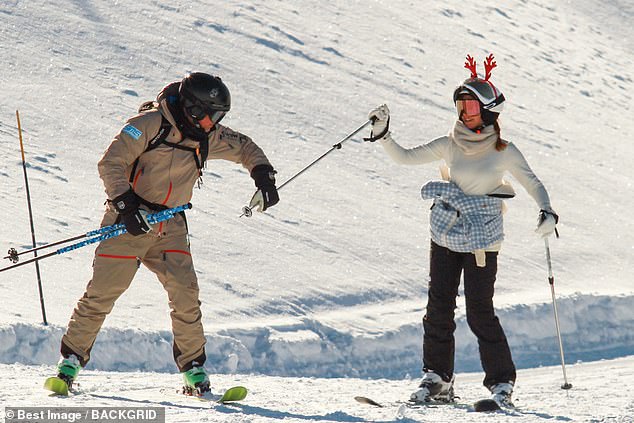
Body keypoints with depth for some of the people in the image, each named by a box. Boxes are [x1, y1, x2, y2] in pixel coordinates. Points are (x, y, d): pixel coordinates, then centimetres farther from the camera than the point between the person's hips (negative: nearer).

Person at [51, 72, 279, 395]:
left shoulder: (207, 137, 5)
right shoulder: (150, 124, -13)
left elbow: (244, 147, 22)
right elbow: (111, 164, -17)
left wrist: (264, 175, 6)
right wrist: (125, 204, -27)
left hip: (169, 226, 5)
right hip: (130, 222, -5)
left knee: (185, 293, -9)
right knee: (102, 292, -6)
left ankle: (193, 368, 0)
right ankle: (72, 358, 9)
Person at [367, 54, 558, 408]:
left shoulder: (504, 152, -4)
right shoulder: (450, 145, 4)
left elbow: (533, 183, -2)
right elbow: (405, 157, 7)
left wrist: (547, 212, -19)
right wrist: (382, 133, -6)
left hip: (481, 240, -4)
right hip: (445, 236, 4)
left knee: (480, 313, -6)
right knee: (439, 308, 2)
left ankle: (502, 382, 5)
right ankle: (437, 379, 12)